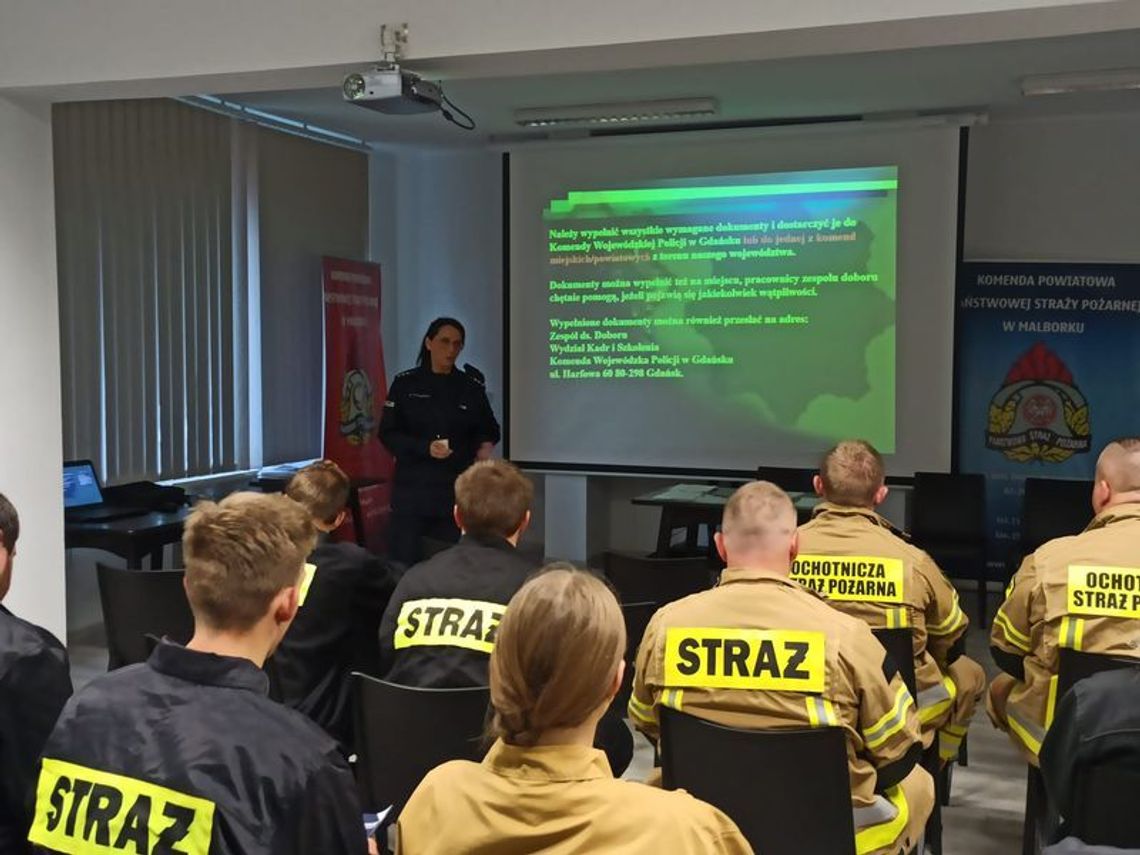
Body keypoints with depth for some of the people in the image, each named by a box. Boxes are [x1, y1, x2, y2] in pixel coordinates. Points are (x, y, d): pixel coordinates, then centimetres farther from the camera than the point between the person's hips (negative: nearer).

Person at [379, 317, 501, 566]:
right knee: (405, 563, -1)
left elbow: (489, 429, 16)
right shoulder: (405, 383, 2)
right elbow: (388, 434, -1)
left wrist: (485, 445, -7)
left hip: (457, 489, 1)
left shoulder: (471, 386, 5)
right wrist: (425, 448, -15)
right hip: (412, 488, -1)